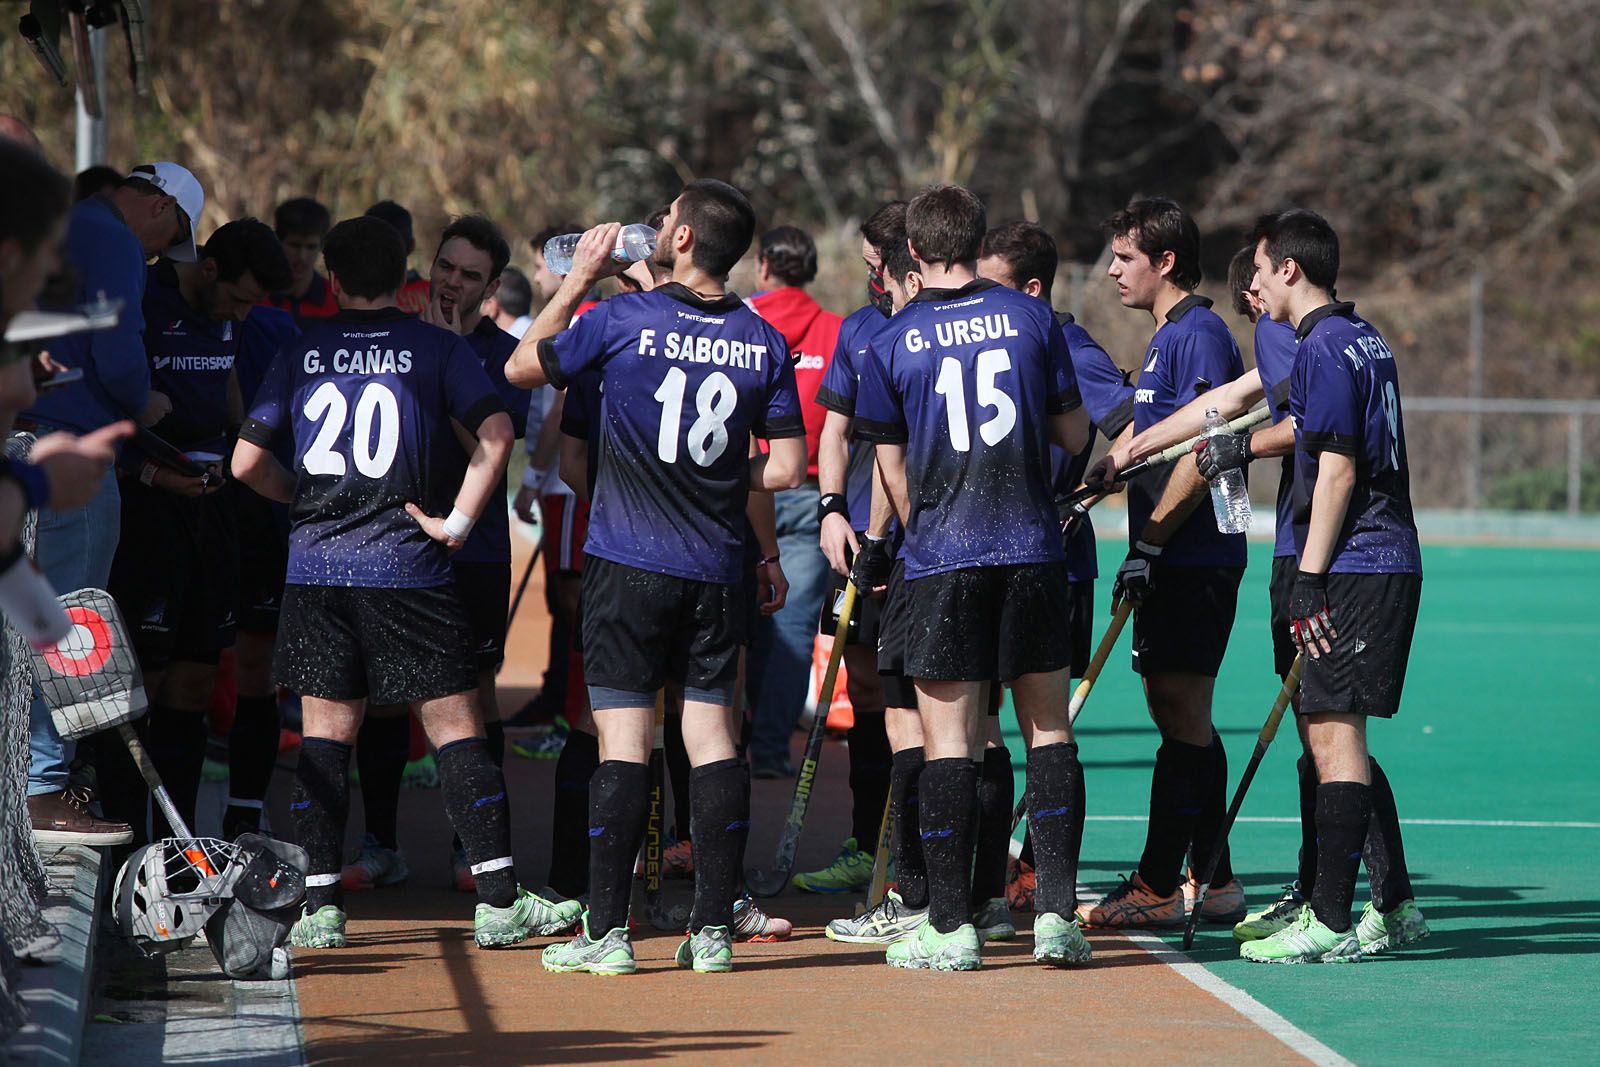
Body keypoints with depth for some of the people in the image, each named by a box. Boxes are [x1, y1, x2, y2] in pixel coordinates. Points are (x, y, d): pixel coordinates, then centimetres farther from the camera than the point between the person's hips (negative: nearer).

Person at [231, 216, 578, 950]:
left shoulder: (300, 353, 5)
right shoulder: (436, 348, 1)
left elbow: (247, 462, 2)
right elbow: (495, 435, -12)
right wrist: (457, 522, -5)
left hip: (315, 563, 2)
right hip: (407, 566, -2)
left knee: (325, 733, 7)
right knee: (454, 725, 2)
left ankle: (320, 907, 2)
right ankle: (499, 902, 0)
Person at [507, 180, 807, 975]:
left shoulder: (623, 319, -10)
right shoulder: (763, 342, 0)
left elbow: (521, 367, 5)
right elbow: (787, 469, 3)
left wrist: (578, 279, 11)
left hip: (627, 560, -3)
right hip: (717, 568, 3)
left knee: (623, 739, -2)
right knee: (711, 734, 6)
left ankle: (607, 931, -3)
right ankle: (713, 929, 5)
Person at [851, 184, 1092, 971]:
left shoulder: (891, 343, -1)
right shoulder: (1030, 318, 1)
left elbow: (893, 470, 5)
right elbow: (1075, 435, 7)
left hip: (943, 555, -1)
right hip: (1033, 546, 1)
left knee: (948, 738, 1)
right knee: (1048, 726, 10)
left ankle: (950, 925, 2)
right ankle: (1056, 911, 4)